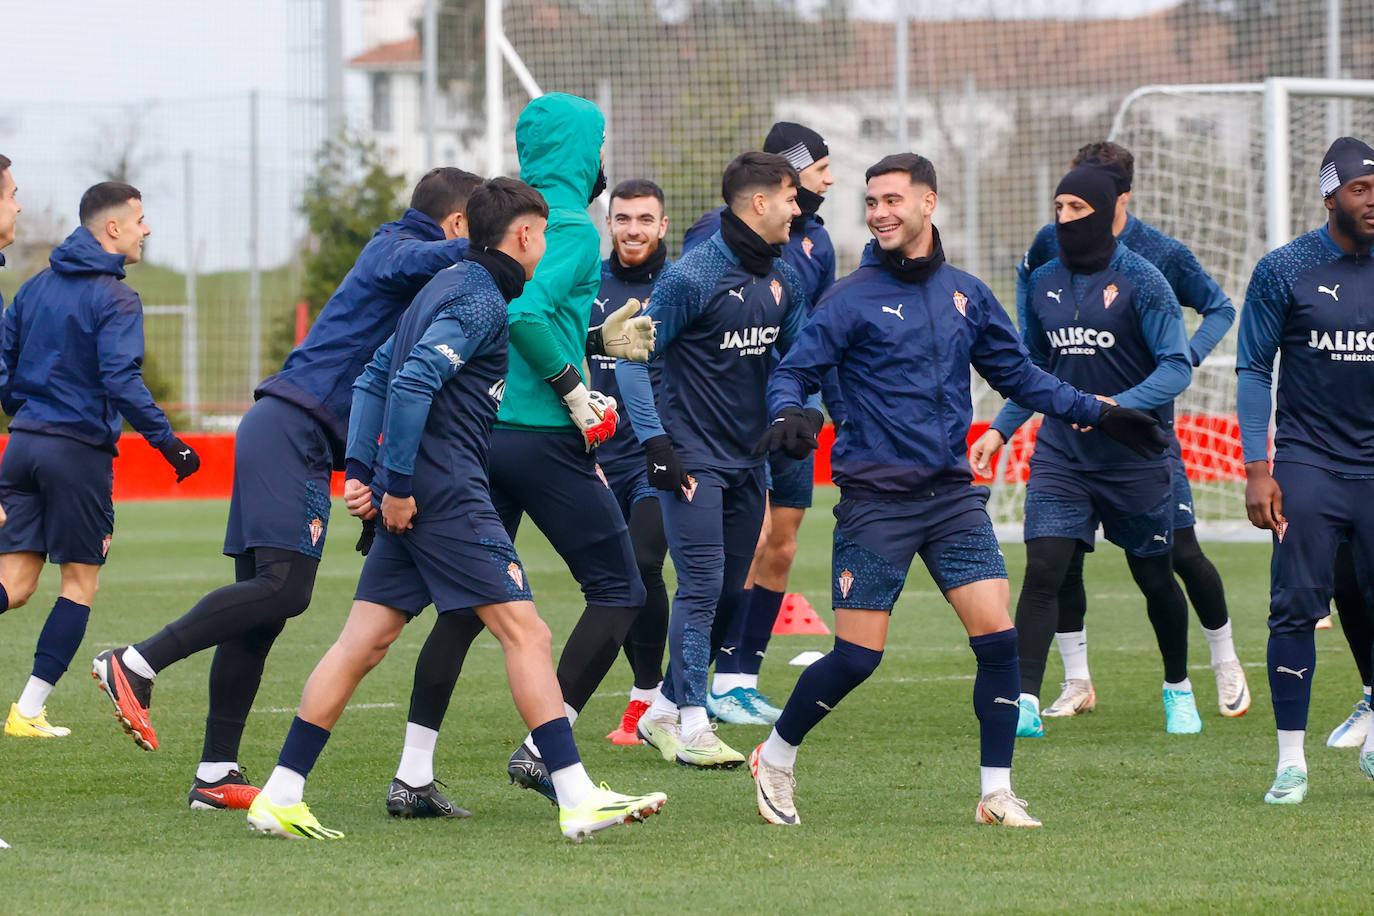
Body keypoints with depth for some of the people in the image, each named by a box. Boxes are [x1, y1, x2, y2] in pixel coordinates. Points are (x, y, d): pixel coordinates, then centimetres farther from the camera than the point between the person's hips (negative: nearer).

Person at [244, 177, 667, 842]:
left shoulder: (448, 286, 21)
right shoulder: (482, 301, -10)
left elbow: (374, 378, 24)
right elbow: (411, 382, -22)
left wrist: (361, 470, 17)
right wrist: (396, 482, -20)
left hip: (413, 495, 10)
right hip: (445, 490, -10)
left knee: (364, 641, 7)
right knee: (524, 631, -9)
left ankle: (280, 797, 5)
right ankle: (577, 799, -12)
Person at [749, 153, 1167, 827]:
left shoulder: (967, 295, 10)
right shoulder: (852, 298, -2)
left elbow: (1019, 376, 20)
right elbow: (794, 372, -3)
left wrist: (1100, 414, 15)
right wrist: (788, 413, -26)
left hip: (952, 494, 4)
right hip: (876, 498, -4)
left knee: (998, 637, -9)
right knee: (856, 657, -5)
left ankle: (997, 795, 0)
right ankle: (775, 759, 18)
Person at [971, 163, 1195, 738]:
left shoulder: (1140, 281, -10)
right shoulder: (1043, 283, 6)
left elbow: (1177, 365, -14)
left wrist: (1120, 405, -29)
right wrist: (1000, 431, 11)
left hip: (1135, 455, -3)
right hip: (1060, 451, 3)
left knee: (1155, 580, 9)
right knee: (1043, 570, -13)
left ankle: (1178, 689, 32)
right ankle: (1026, 703, -16)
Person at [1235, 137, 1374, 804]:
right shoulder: (1284, 270, -2)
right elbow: (1253, 370, 0)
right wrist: (1256, 469, -8)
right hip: (1308, 465, -3)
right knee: (1296, 609, -8)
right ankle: (1291, 762, -1)